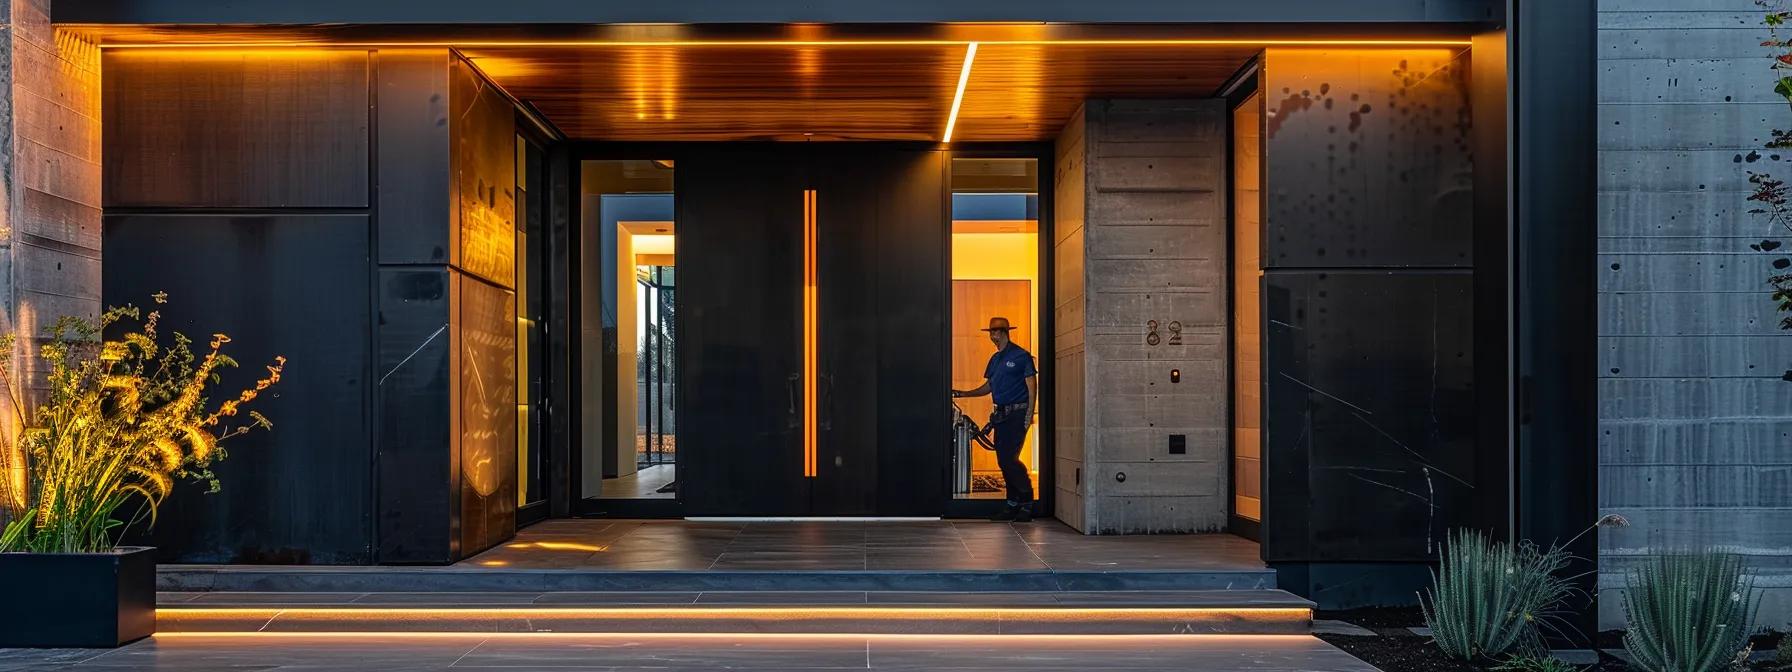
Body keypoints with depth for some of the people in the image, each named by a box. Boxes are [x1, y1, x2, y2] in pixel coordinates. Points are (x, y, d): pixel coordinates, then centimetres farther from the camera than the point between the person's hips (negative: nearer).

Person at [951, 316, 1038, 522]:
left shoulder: (1021, 356, -6)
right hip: (1001, 415, 7)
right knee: (1003, 460, 5)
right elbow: (988, 387, 22)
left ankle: (1027, 502, -2)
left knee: (1009, 458, -14)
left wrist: (1029, 416, -14)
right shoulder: (995, 359, 16)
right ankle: (1014, 504, 13)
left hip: (1017, 414, -7)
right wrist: (963, 393, 13)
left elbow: (1032, 387, -8)